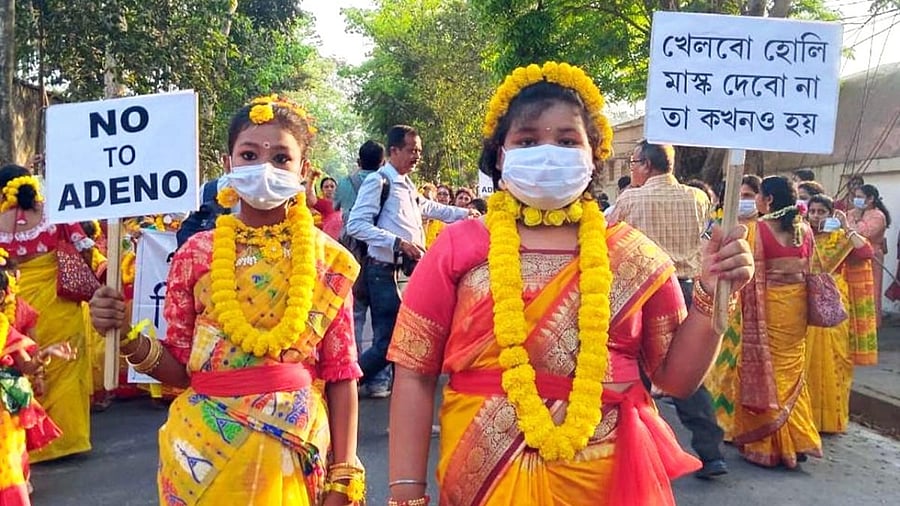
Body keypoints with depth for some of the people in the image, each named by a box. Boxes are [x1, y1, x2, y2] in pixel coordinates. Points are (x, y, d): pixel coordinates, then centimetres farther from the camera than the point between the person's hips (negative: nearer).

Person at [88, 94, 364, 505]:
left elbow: (341, 376, -2)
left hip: (295, 444, 0)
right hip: (204, 445, 1)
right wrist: (128, 337, -15)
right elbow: (180, 367, 3)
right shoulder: (197, 253, -2)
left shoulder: (326, 259, -3)